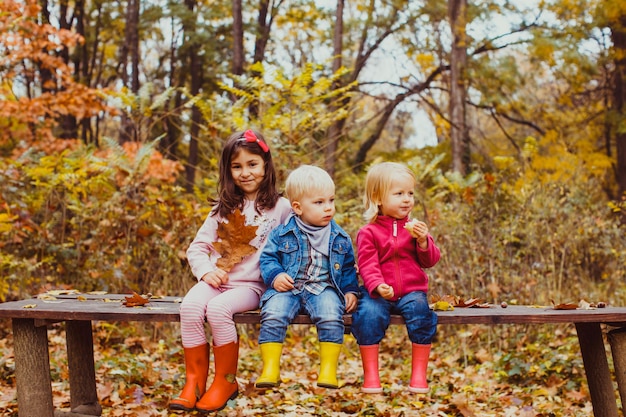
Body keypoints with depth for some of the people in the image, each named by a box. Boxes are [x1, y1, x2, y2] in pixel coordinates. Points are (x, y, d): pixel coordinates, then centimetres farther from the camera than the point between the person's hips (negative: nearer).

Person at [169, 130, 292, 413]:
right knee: (190, 306, -28)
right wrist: (206, 271, -6)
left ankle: (226, 382, -14)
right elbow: (197, 247, 13)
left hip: (251, 285, -3)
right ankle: (194, 381, -17)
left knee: (218, 308, -33)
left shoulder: (280, 207, 3)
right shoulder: (224, 208, 15)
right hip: (216, 280, 4)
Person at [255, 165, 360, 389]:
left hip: (324, 289, 1)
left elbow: (348, 268, 19)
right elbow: (268, 258, 6)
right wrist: (275, 276, -12)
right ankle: (270, 369, -17)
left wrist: (351, 291, 5)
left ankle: (328, 370, -16)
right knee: (272, 315, -28)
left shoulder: (340, 238, 11)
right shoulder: (282, 234, 4)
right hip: (287, 288, -1)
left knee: (331, 317, -30)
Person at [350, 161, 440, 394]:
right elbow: (367, 264, -8)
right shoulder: (368, 232, 2)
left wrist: (423, 241, -10)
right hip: (379, 292, -2)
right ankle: (370, 375, -18)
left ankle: (419, 375, -15)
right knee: (368, 314, -30)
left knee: (421, 312, -28)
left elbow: (430, 261, 10)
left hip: (411, 291, 2)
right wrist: (377, 286, -27)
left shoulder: (414, 227, 13)